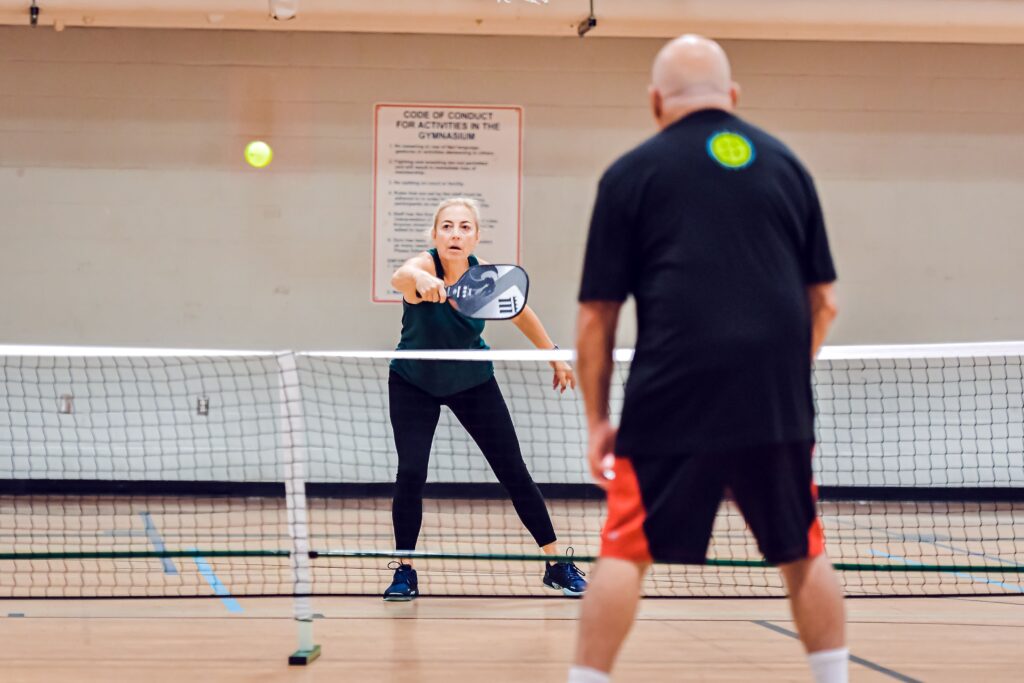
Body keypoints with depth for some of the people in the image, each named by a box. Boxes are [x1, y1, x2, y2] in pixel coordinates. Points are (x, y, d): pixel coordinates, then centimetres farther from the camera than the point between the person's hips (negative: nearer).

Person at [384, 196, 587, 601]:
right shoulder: (425, 266, -29)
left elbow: (521, 312, 3)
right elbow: (401, 276, -55)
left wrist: (554, 356, 8)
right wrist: (419, 280, -77)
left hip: (473, 383, 2)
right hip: (414, 384, -2)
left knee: (514, 472, 0)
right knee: (410, 473, -16)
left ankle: (557, 566, 13)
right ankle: (405, 573, 3)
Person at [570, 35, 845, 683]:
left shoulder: (631, 174, 6)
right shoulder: (784, 163, 14)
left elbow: (597, 317, 3)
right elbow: (824, 302, 16)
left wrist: (597, 419, 10)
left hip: (672, 399, -2)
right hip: (780, 404, 3)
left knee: (626, 553, 4)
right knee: (803, 554, 15)